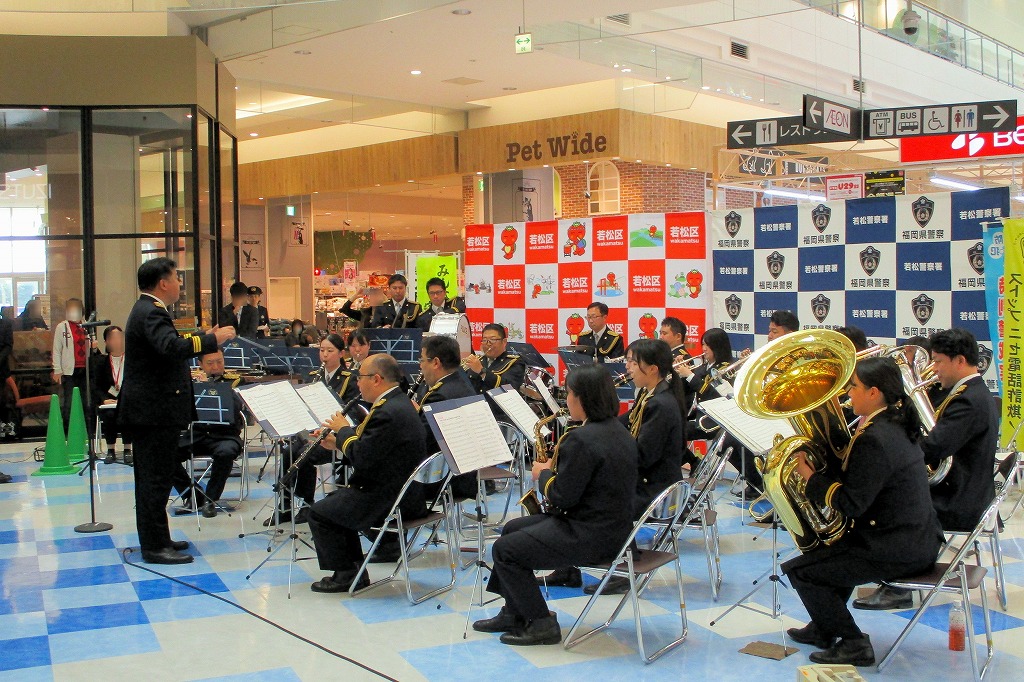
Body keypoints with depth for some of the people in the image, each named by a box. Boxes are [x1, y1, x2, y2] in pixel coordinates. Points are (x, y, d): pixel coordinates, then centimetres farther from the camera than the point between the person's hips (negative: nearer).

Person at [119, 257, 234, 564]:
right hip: (155, 410, -11)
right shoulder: (151, 313, -19)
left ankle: (155, 539, 25)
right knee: (156, 479, -5)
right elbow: (172, 347, -36)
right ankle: (155, 547, 0)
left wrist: (205, 339, 16)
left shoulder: (146, 310, 16)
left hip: (148, 408, 11)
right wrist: (212, 339, -29)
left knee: (151, 478, 16)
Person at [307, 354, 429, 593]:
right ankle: (355, 568, 26)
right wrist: (338, 442, 8)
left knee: (319, 512, 1)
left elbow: (361, 458, -24)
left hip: (389, 499, -11)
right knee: (335, 499, 26)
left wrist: (343, 430, -7)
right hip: (401, 490, 11)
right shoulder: (398, 402, 9)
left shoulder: (388, 412, -25)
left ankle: (346, 574, 10)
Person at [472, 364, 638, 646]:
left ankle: (542, 624, 6)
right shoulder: (617, 430, 7)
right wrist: (556, 469, 9)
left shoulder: (581, 439, -24)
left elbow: (561, 497, -21)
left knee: (503, 550, 0)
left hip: (591, 536, -11)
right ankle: (514, 614, 25)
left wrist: (544, 474, -4)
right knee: (512, 529, 19)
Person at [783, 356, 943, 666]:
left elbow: (850, 504, -22)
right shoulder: (896, 423, 7)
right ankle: (825, 629, 38)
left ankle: (852, 644, 3)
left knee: (798, 570, -4)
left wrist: (810, 476, -11)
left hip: (897, 550, -11)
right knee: (830, 549, 31)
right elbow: (853, 475, 14)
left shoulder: (875, 438, -23)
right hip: (919, 540, 11)